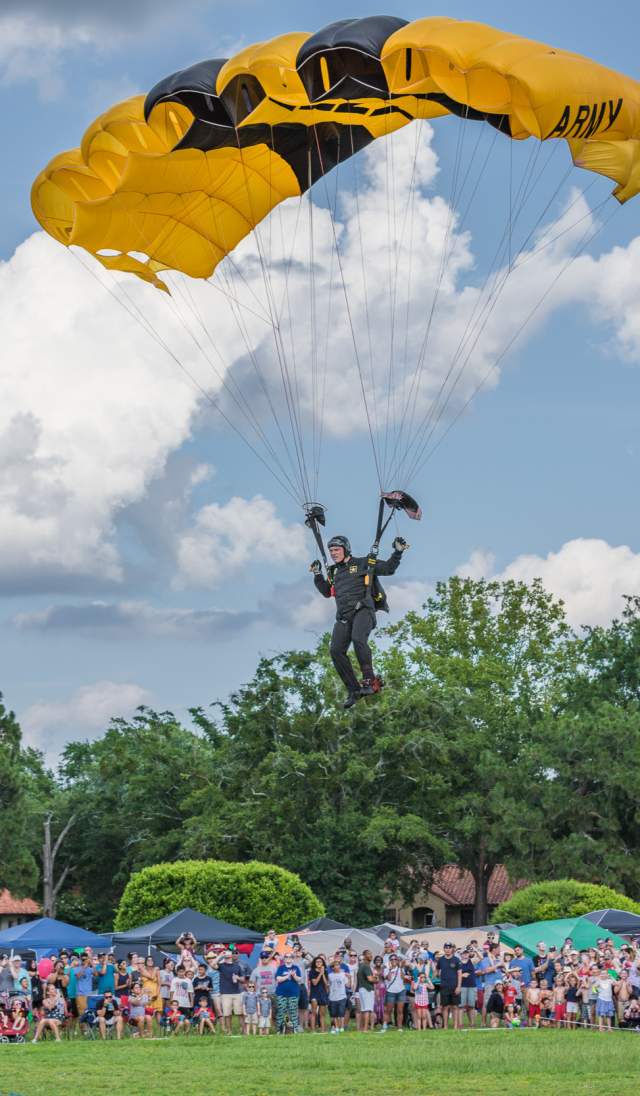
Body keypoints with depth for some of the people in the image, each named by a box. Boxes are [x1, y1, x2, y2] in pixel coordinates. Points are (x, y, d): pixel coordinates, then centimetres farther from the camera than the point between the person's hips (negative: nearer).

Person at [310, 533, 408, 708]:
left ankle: (369, 680, -27)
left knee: (358, 639, -33)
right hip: (343, 616, 5)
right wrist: (317, 575, 27)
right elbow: (327, 592, 36)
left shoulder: (363, 563, 9)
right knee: (336, 651, -12)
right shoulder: (333, 571, 24)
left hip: (363, 610, -5)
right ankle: (354, 690, -8)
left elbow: (389, 568, 11)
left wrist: (398, 552, 0)